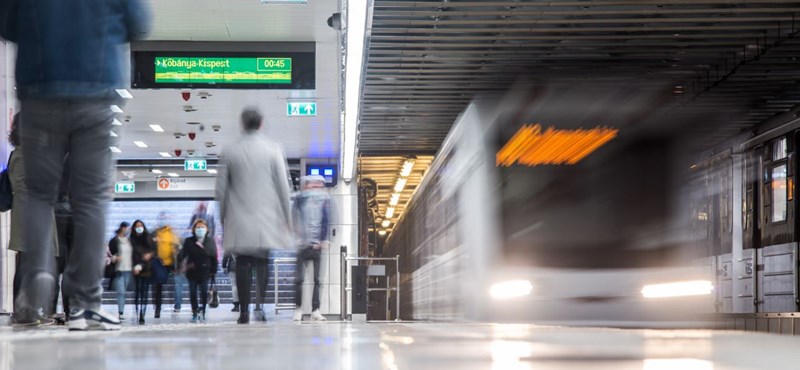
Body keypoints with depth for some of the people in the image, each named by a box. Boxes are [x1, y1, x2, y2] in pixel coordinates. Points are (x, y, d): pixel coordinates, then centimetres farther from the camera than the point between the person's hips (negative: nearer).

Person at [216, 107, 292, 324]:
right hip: (267, 217, -1)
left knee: (242, 264, 4)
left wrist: (222, 216, 16)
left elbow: (221, 188, 5)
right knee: (263, 263, 2)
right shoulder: (273, 149, -1)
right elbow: (283, 185, -1)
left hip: (239, 220, 1)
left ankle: (244, 311, 1)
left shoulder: (229, 152, 2)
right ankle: (263, 306, -6)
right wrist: (287, 216, 7)